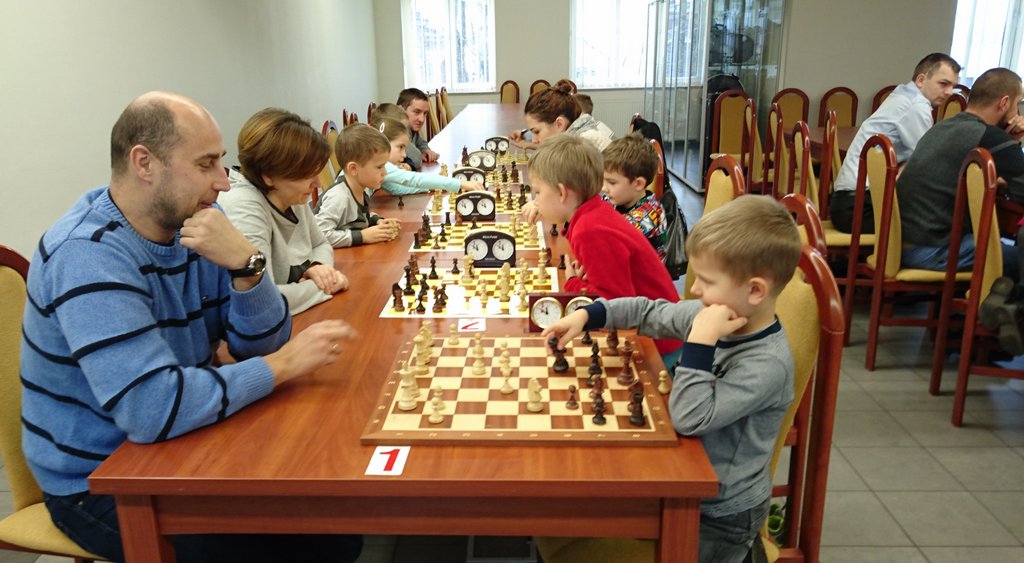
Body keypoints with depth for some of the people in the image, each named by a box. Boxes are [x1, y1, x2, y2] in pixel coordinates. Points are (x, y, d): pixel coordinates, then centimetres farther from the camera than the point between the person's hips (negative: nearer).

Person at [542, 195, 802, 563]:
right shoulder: (712, 315, -8)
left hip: (722, 514, -7)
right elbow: (649, 312, 6)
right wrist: (585, 316, -4)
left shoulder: (767, 364, -29)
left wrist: (700, 340, -35)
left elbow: (689, 419, -32)